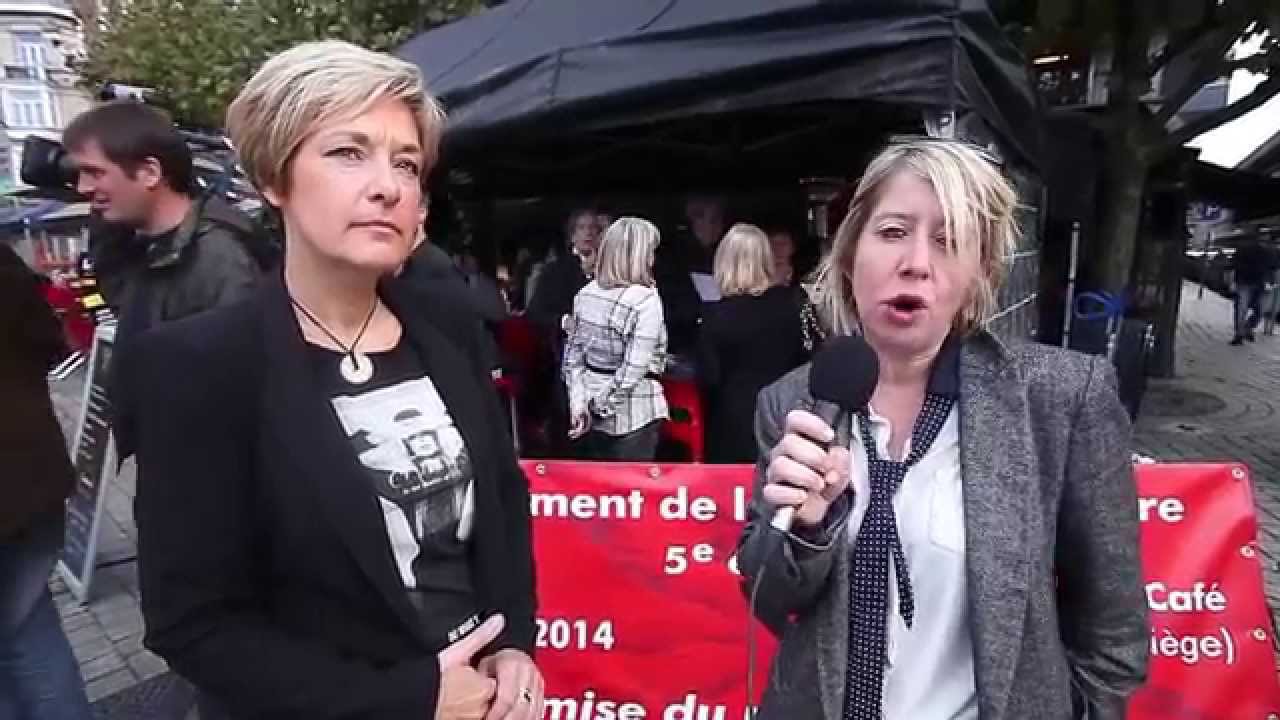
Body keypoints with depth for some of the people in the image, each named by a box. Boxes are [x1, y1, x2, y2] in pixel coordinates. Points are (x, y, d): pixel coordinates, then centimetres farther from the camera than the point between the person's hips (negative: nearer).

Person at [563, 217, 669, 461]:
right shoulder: (646, 300, -18)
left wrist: (579, 402, 5)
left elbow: (573, 353, 5)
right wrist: (600, 406, -14)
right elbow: (633, 369, -22)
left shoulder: (586, 293, 2)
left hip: (589, 413, 6)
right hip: (633, 414, -6)